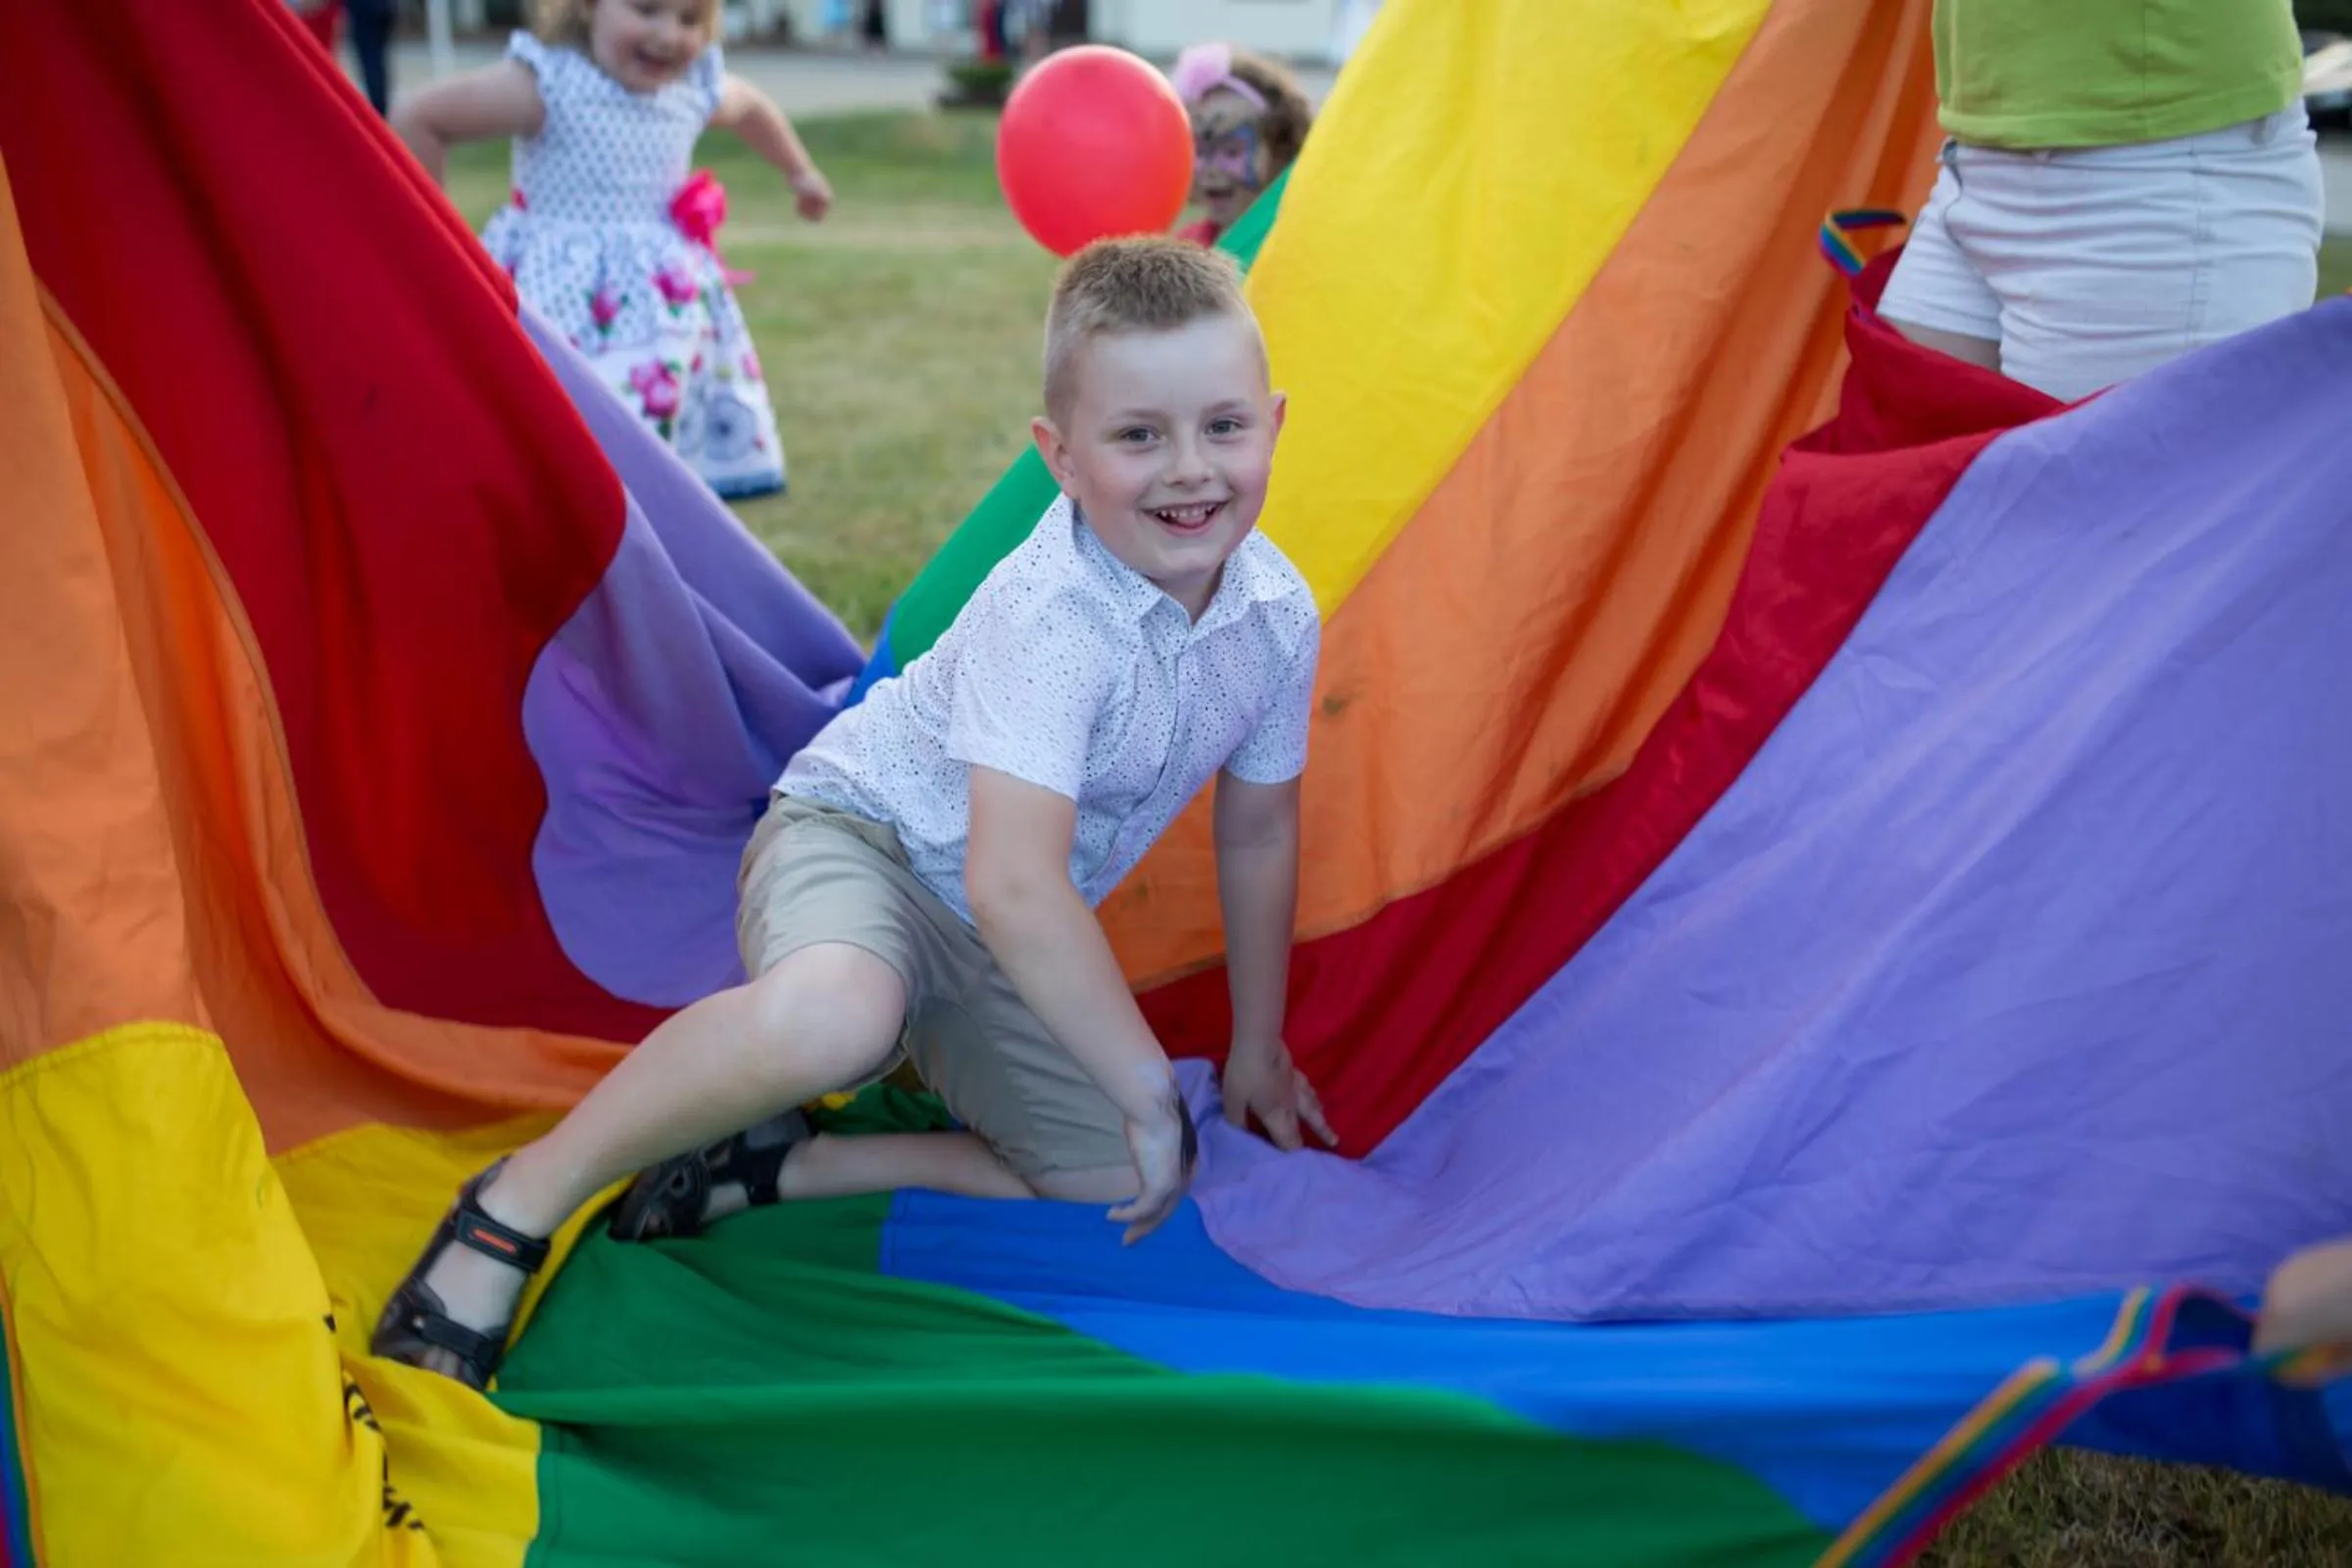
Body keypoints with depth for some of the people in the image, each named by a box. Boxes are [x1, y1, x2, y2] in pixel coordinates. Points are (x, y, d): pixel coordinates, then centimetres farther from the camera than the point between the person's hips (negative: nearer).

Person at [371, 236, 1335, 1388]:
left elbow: (1256, 834, 7)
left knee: (1131, 1177, -5)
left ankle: (771, 1165, 0)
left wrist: (1257, 1049, 15)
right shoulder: (1049, 616, -30)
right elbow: (1013, 885, -38)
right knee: (831, 1016, -42)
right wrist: (1148, 1082, -29)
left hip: (1007, 945, 8)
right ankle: (520, 1203, -19)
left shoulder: (1280, 615, -9)